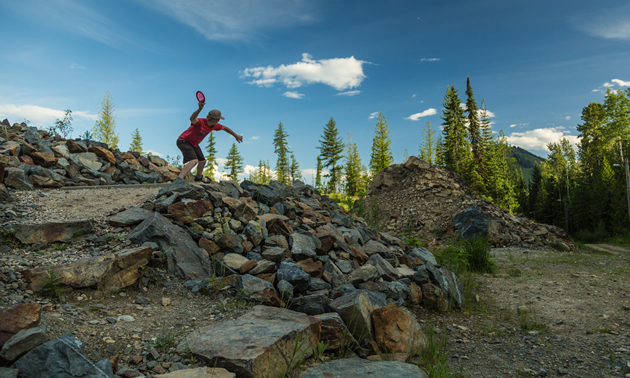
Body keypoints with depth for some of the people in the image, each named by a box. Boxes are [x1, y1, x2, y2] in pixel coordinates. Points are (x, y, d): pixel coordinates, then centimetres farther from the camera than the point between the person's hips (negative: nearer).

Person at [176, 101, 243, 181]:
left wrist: (236, 135, 20)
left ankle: (199, 177, 53)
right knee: (194, 160, -32)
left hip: (193, 144, 9)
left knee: (202, 161, 24)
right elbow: (192, 119, -57)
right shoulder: (200, 122, -32)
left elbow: (225, 128, 13)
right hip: (183, 141, -9)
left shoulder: (214, 125, -7)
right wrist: (200, 109, -75)